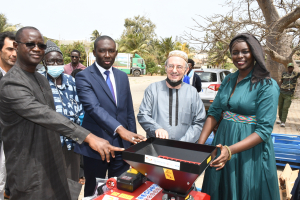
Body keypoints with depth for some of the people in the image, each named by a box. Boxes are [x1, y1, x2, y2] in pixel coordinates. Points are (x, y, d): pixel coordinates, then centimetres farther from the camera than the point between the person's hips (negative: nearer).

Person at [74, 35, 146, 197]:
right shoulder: (84, 77, -8)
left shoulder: (122, 76, 8)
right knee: (94, 192, 15)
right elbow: (93, 107, -24)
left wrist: (133, 139, 9)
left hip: (122, 145, 4)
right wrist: (119, 129, -36)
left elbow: (129, 111, 11)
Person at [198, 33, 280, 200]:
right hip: (223, 140, 5)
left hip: (250, 151, -5)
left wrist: (230, 150, -30)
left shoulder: (267, 86, -13)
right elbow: (214, 112, 2)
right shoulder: (229, 80, 5)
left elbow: (264, 130, -18)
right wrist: (200, 145, -7)